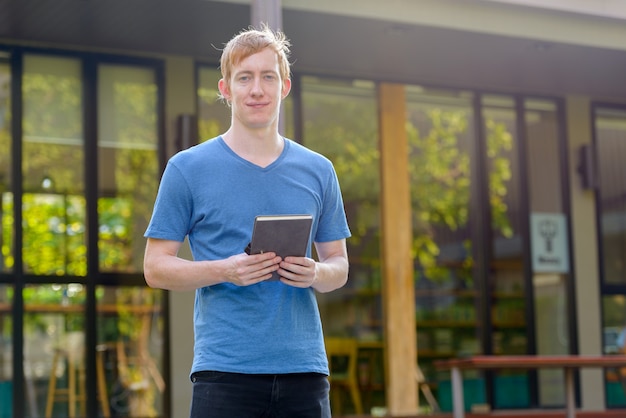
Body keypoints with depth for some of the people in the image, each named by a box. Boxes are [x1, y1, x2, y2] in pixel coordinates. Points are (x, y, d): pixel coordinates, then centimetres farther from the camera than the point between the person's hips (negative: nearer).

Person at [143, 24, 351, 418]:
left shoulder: (318, 171, 12)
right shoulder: (187, 168, 2)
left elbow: (339, 264, 16)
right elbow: (156, 267, 2)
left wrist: (316, 274, -8)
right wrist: (224, 271, -16)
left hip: (304, 367, 3)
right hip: (224, 369, -3)